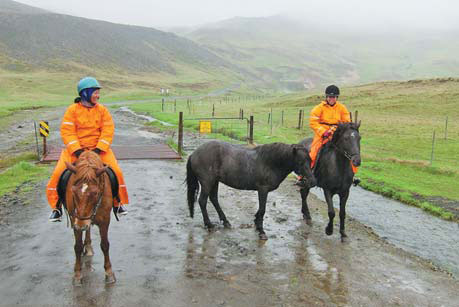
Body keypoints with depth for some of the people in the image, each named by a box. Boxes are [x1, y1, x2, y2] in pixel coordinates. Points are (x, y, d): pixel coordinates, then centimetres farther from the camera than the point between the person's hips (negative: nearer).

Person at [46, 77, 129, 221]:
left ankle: (118, 204, 4)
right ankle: (56, 207, 7)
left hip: (98, 147, 1)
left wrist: (99, 148, -17)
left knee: (116, 171, -16)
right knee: (58, 173, -15)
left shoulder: (102, 110, 1)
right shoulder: (72, 110, -4)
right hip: (75, 148, -1)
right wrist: (76, 150, -21)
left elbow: (108, 131, -5)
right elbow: (67, 132, -9)